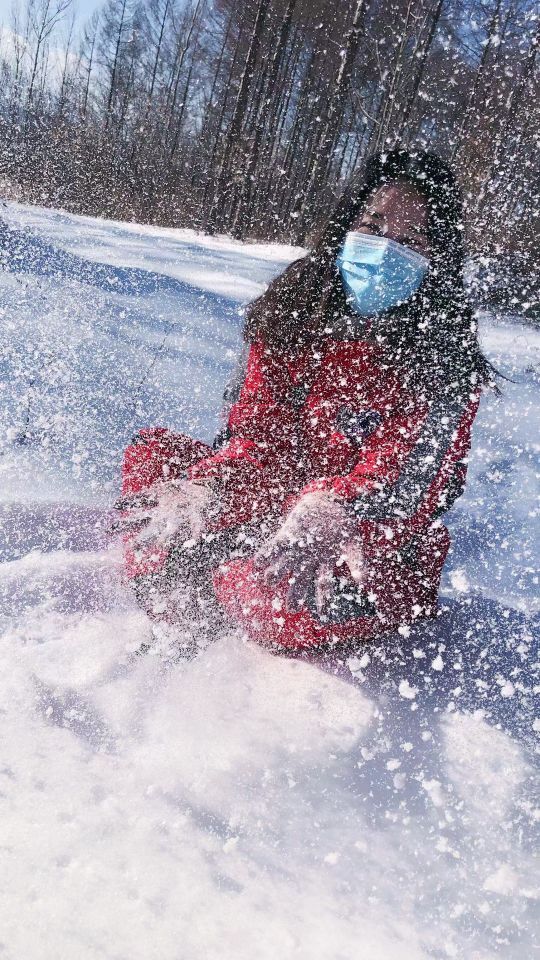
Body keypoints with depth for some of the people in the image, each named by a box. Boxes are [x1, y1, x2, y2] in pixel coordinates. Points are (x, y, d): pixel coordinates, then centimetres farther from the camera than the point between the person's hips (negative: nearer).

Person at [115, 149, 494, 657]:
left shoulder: (446, 361, -12)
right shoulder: (297, 302, 0)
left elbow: (407, 477, -24)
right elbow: (257, 427, -5)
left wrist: (327, 510, -45)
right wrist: (208, 487, -26)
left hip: (373, 542, -5)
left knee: (259, 582, -36)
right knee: (150, 453, -7)